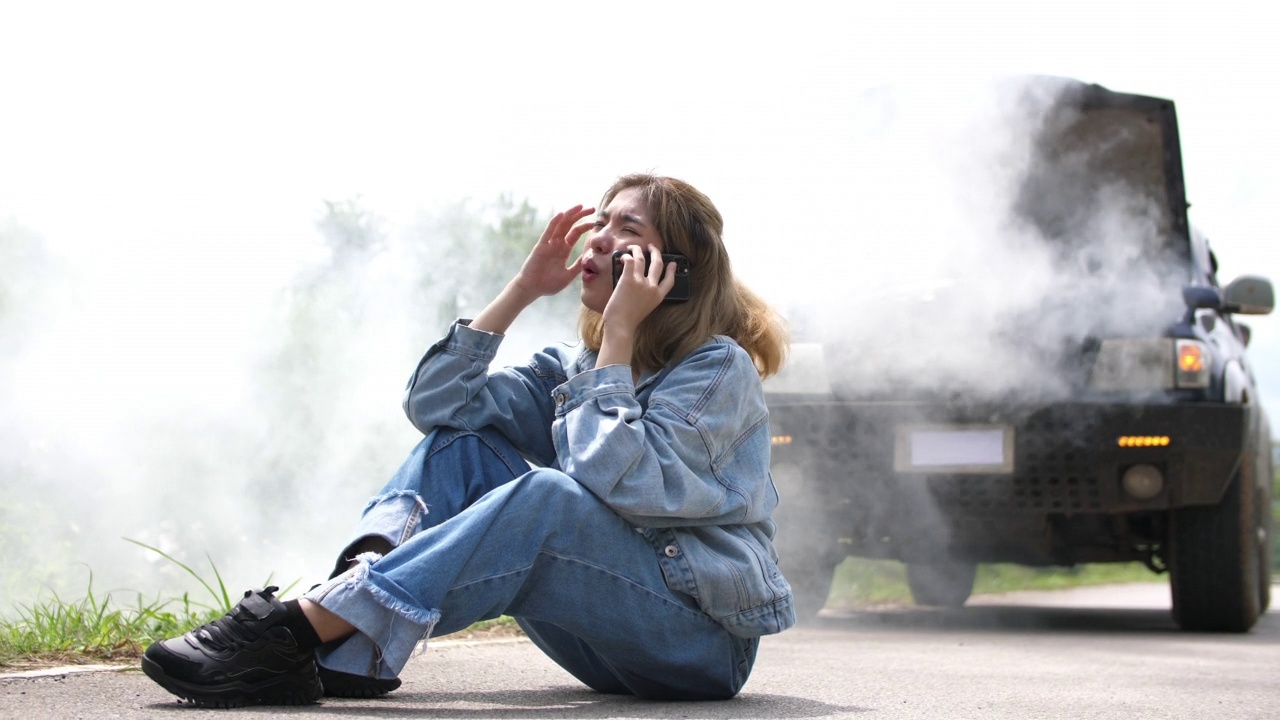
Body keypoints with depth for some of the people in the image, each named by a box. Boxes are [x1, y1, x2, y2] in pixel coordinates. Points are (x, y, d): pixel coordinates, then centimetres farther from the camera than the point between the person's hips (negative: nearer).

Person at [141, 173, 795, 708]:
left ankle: (300, 630, -39)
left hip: (703, 635, -7)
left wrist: (620, 330, -19)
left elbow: (616, 481, -26)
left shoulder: (719, 369, -9)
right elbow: (434, 402, 1)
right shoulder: (575, 366, 12)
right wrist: (522, 289, -3)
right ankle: (350, 651, -29)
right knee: (460, 442, -3)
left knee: (547, 496, -33)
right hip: (605, 638, 7)